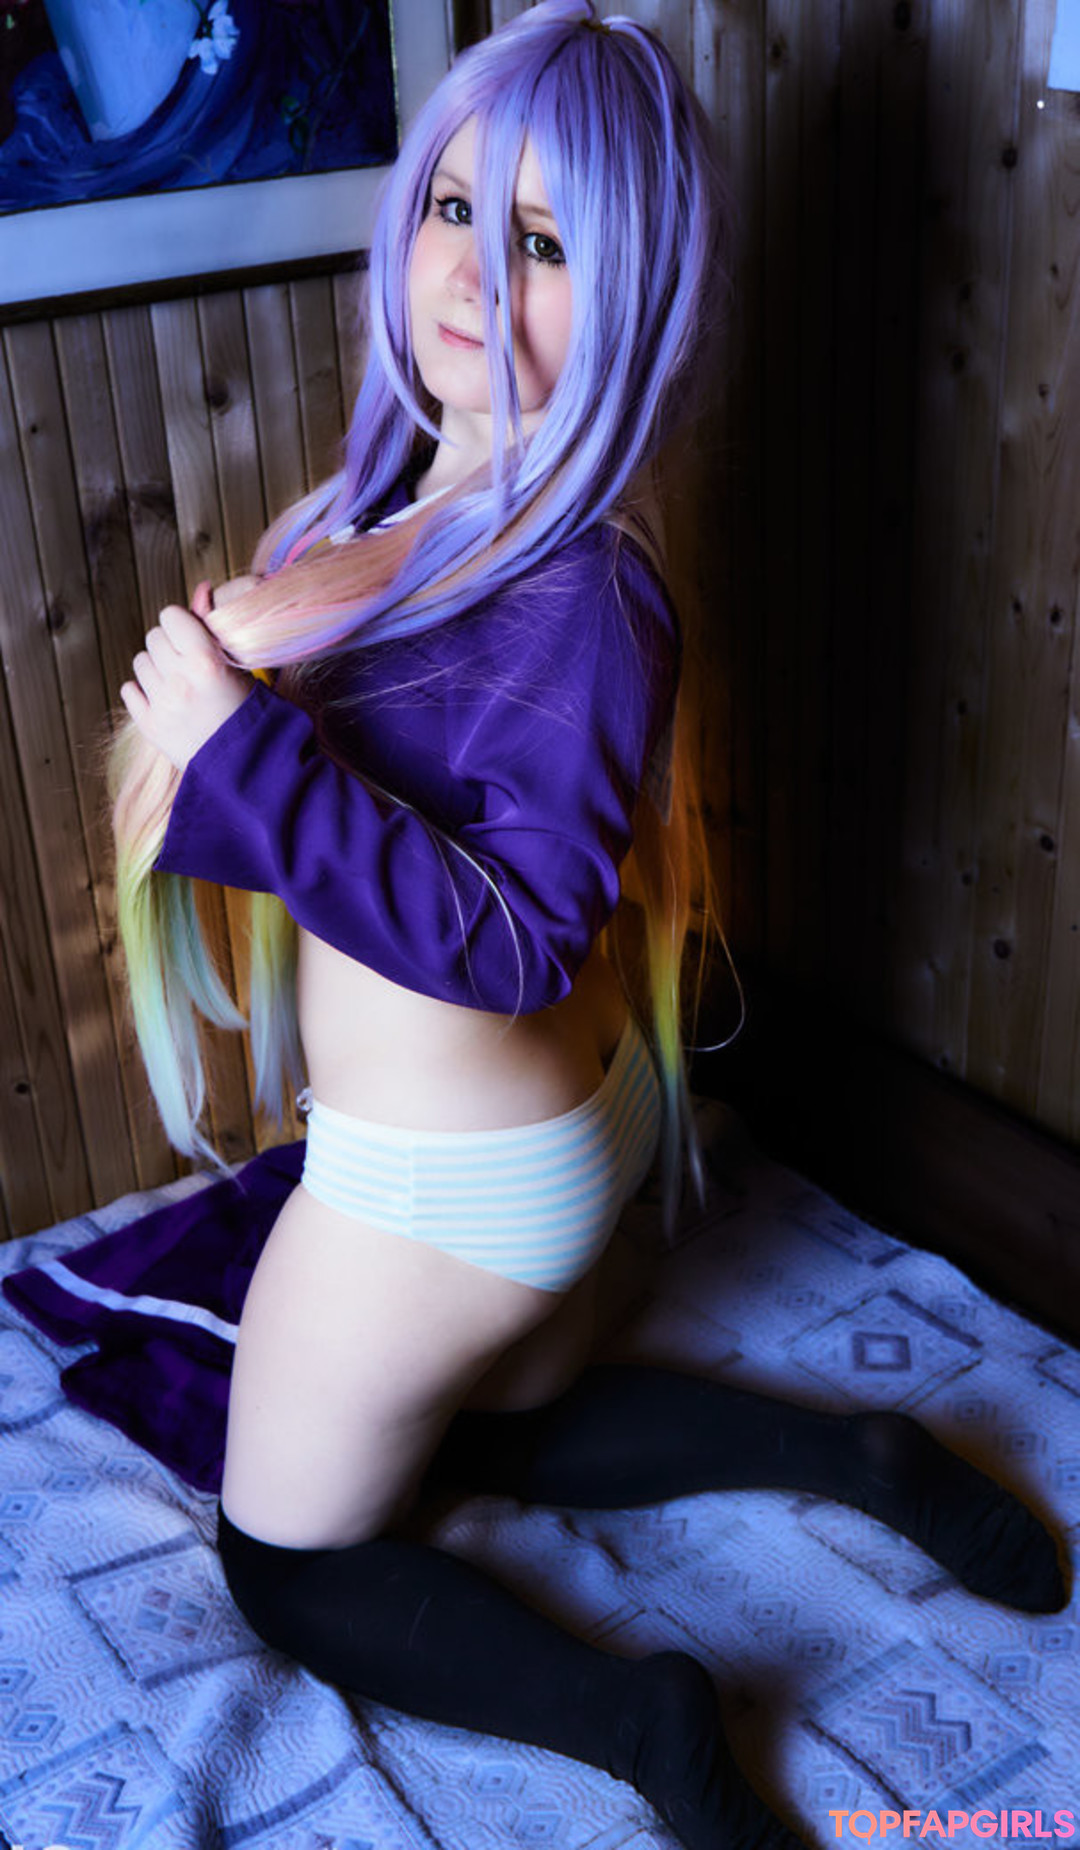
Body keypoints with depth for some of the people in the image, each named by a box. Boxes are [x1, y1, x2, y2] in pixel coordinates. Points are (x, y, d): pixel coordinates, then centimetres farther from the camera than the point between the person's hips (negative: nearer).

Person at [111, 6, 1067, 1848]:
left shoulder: (580, 596, -29)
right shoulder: (416, 489, -2)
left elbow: (518, 937, -30)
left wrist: (243, 742, -32)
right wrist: (218, 692, -8)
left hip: (446, 1186, -9)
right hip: (548, 1131, 9)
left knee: (294, 1563, 13)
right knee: (511, 1422, 33)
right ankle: (857, 1455, 23)